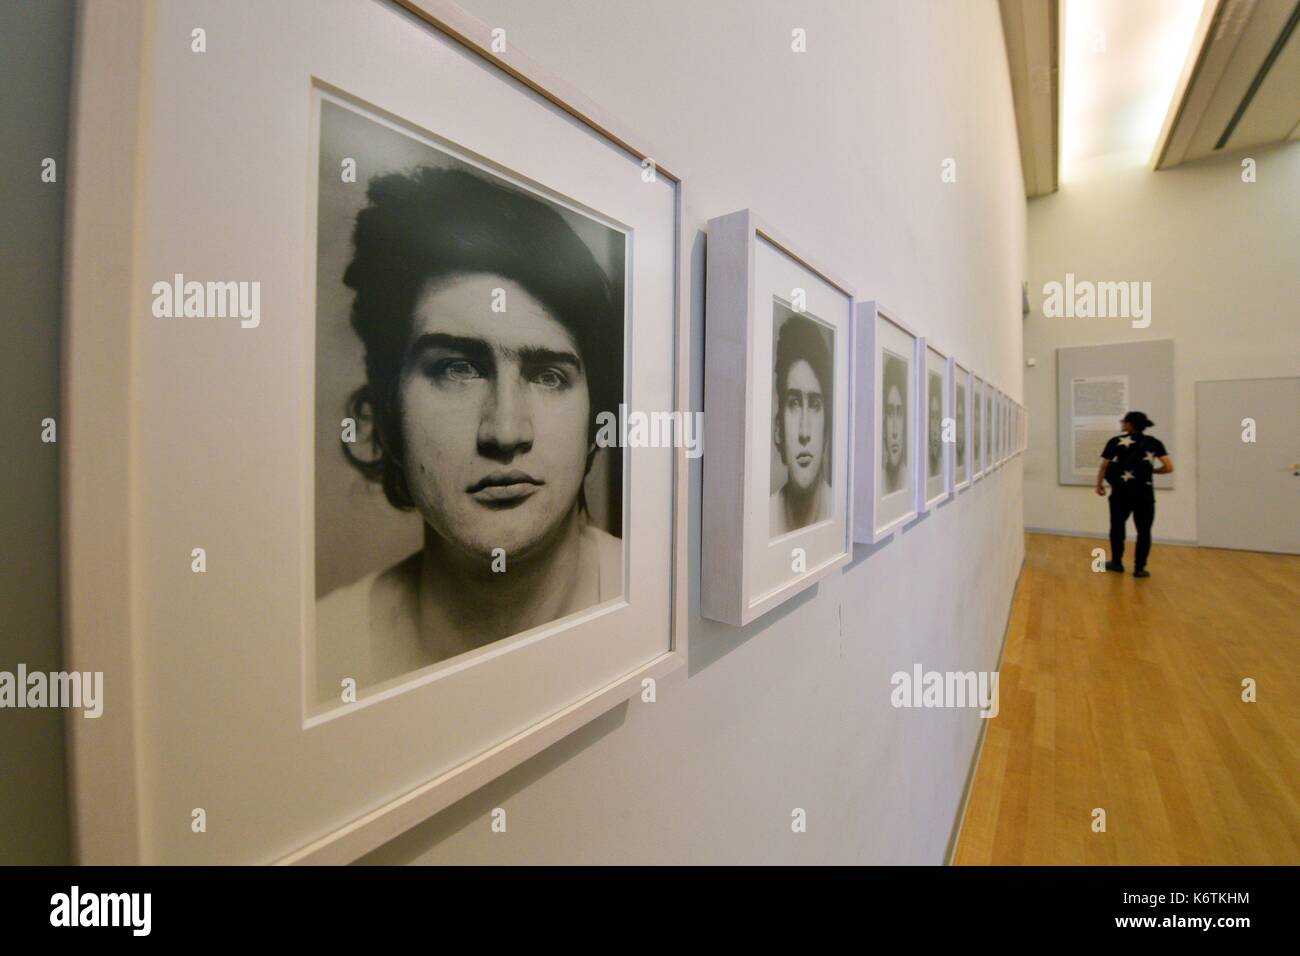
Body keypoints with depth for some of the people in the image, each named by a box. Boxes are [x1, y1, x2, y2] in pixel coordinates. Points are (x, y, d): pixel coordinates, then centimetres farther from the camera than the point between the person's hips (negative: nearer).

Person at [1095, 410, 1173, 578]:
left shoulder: (1116, 442, -5)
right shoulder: (1154, 443, -1)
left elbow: (1104, 467, -3)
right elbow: (1169, 468, -7)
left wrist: (1099, 485, 11)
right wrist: (1151, 470, 13)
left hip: (1121, 492, -1)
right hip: (1144, 493, 1)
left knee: (1117, 527, 16)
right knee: (1144, 530, 9)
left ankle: (1116, 562, 24)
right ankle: (1139, 568, 9)